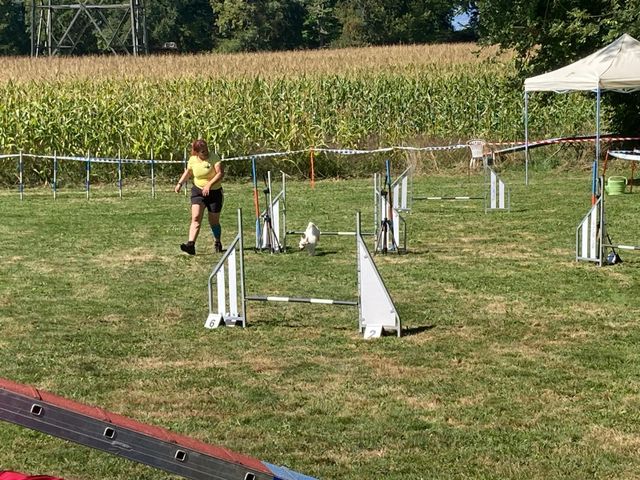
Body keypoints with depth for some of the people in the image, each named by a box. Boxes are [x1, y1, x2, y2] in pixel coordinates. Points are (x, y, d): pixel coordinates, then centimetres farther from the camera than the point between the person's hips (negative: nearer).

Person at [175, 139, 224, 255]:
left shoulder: (214, 157, -14)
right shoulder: (192, 160, -2)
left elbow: (220, 173, -24)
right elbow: (188, 172, 19)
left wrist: (209, 184, -34)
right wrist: (180, 183, 8)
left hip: (215, 192, -2)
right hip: (198, 191, 2)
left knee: (214, 222, 6)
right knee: (196, 217, -17)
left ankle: (218, 243, 31)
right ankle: (191, 245, -26)